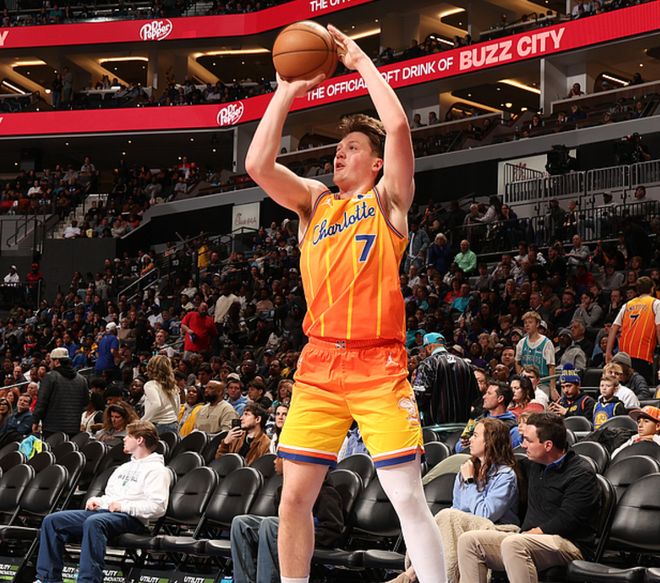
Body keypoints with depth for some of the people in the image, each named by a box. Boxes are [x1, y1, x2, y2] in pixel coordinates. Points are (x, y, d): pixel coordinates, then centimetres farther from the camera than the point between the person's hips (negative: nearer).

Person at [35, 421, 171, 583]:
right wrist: (97, 500, 12)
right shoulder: (125, 467, 29)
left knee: (93, 522, -41)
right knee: (52, 521, -7)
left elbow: (158, 507, -12)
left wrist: (125, 506, -16)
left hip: (130, 518, -9)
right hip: (102, 510, 9)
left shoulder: (157, 470, 0)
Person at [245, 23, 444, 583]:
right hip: (319, 363, 4)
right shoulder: (314, 201, 16)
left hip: (378, 364, -4)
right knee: (294, 498, 3)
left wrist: (362, 63, 0)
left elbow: (397, 126, -10)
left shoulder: (387, 199, 6)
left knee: (407, 497, -10)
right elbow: (257, 164, 2)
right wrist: (288, 91, 4)